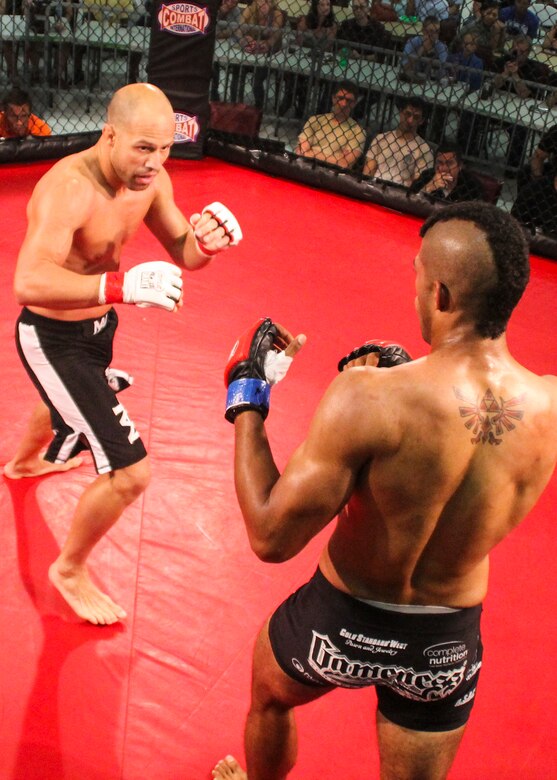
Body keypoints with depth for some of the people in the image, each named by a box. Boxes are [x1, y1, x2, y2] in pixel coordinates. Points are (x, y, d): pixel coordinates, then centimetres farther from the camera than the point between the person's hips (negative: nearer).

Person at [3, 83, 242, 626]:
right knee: (130, 473, -12)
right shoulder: (68, 188, -34)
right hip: (54, 340, -9)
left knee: (69, 404, 40)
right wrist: (122, 287, -59)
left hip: (97, 323, 9)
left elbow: (182, 252, -2)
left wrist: (207, 240, -26)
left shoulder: (148, 179, -9)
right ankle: (69, 571, 16)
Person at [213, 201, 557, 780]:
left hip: (345, 624, -3)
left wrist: (246, 402, -14)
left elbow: (271, 538, -24)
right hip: (450, 644, 3)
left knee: (269, 693, 32)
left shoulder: (365, 397, -32)